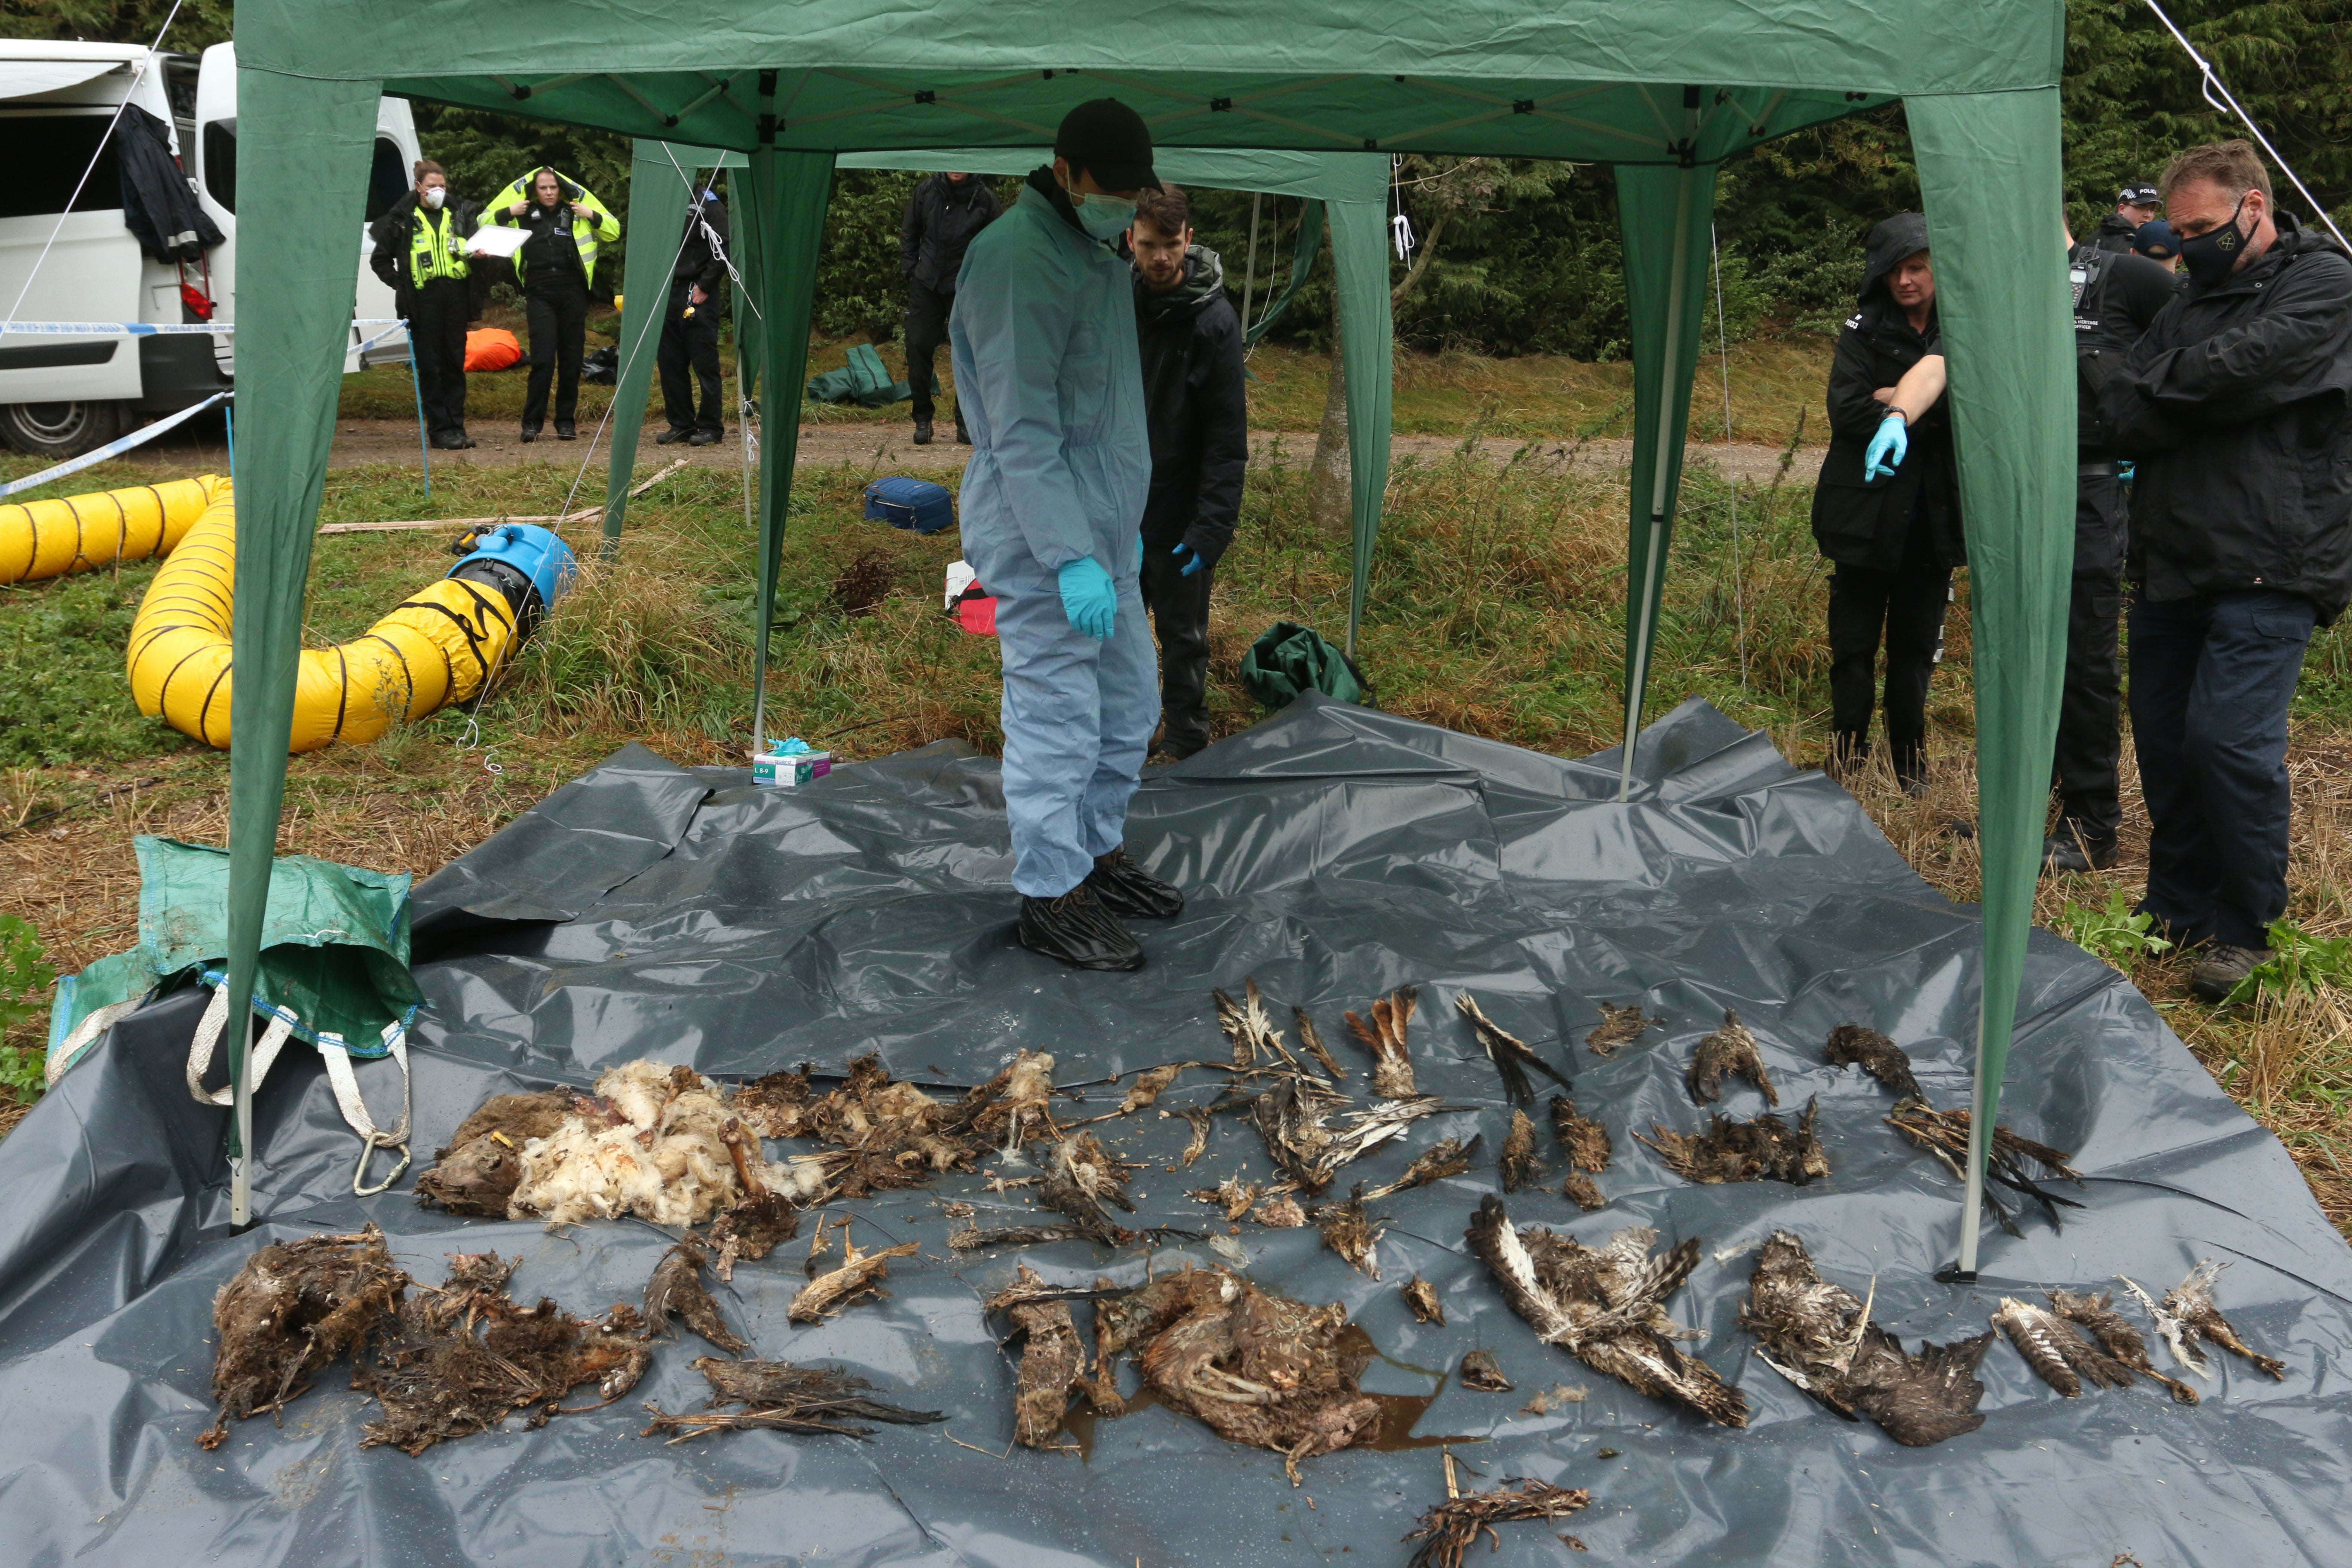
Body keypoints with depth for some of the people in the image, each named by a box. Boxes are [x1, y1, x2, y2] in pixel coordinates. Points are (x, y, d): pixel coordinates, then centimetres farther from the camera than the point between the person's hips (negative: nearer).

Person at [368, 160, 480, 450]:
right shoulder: (402, 219, 5)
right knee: (430, 366, -2)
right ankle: (439, 429, 1)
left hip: (456, 294, 3)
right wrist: (400, 284, -2)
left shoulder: (461, 213, 12)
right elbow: (379, 259, 11)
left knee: (455, 363, 6)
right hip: (424, 298, -3)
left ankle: (456, 425, 12)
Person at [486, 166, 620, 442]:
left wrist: (593, 216, -1)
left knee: (571, 360, 4)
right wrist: (508, 213, -2)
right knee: (543, 360, -10)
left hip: (573, 292, 1)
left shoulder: (576, 212, 11)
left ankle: (566, 421, 14)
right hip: (539, 293, -1)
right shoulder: (523, 214, 10)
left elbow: (613, 233, 15)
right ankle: (532, 422, -3)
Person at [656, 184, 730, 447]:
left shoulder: (707, 201, -4)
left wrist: (705, 287, -12)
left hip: (697, 296, -7)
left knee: (705, 364, -3)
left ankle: (711, 427, 3)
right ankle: (680, 424, 16)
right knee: (670, 363, 7)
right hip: (666, 294, 7)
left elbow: (722, 248, -10)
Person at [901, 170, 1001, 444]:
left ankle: (966, 422, 9)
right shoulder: (927, 191, 4)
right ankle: (923, 418, 10)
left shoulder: (985, 199, -3)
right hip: (926, 284, 2)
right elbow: (909, 234, 17)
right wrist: (910, 270, 8)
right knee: (918, 346, -3)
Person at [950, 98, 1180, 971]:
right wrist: (1070, 556, -26)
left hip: (1101, 527, 10)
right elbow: (1022, 432, -23)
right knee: (1058, 718, -3)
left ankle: (1098, 855, 32)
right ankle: (1052, 899, 9)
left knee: (1129, 706, 16)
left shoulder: (1099, 255, 13)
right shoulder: (1018, 259, -18)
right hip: (1040, 536, -10)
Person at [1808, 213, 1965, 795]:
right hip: (1867, 514, -1)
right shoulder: (1865, 331, 1)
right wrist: (1930, 415, -12)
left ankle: (1910, 770, 19)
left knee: (1916, 648, 9)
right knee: (1855, 646, 2)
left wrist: (1897, 403, -20)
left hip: (1932, 519, 2)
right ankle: (1847, 766, 11)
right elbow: (1846, 414, -13)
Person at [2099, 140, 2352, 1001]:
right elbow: (2119, 413, 7)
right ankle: (2179, 907, 25)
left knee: (2228, 738, -14)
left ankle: (2246, 928, 3)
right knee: (2162, 735, 9)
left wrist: (2155, 386, -2)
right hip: (2172, 564, 7)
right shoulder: (2188, 303, 19)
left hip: (2265, 568, -7)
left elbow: (2243, 367, -18)